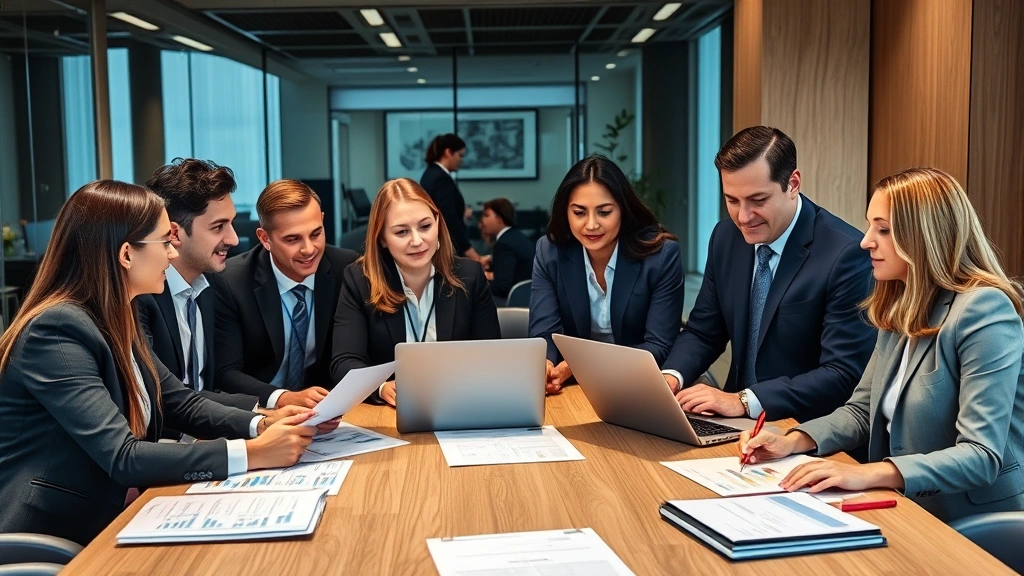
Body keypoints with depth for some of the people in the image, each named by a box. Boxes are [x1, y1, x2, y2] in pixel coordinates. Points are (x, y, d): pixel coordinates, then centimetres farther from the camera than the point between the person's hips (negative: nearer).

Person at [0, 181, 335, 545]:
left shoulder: (116, 320, 6)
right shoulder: (56, 330, -21)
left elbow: (182, 404, 8)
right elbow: (123, 458, -27)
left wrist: (263, 425, -8)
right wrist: (252, 454, -28)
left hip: (105, 518, 8)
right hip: (50, 539, -8)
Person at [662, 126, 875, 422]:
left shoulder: (847, 254, -17)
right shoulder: (725, 237, 2)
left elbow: (844, 376, -19)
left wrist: (744, 401, -26)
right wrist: (671, 377, -9)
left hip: (808, 431, -5)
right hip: (738, 421, 6)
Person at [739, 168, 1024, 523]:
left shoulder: (983, 311, -17)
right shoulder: (899, 309, 8)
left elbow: (982, 456, -23)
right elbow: (862, 411, 12)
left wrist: (869, 474, -34)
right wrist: (791, 442, -5)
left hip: (974, 529, -7)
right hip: (908, 509, 7)